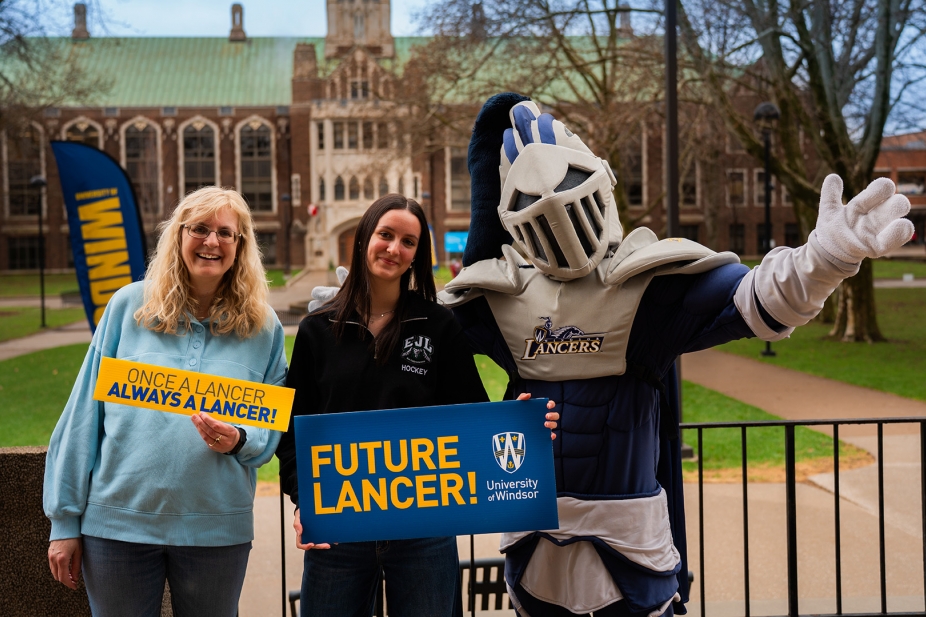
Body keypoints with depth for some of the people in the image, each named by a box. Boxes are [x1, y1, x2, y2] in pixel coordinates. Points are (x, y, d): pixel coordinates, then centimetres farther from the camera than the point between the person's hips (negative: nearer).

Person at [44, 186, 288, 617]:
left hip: (217, 527, 1)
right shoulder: (130, 305, 0)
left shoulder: (262, 327, 3)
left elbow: (275, 427, 9)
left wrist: (240, 440, -15)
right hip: (118, 520, 0)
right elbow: (84, 414, 2)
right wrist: (65, 519, 1)